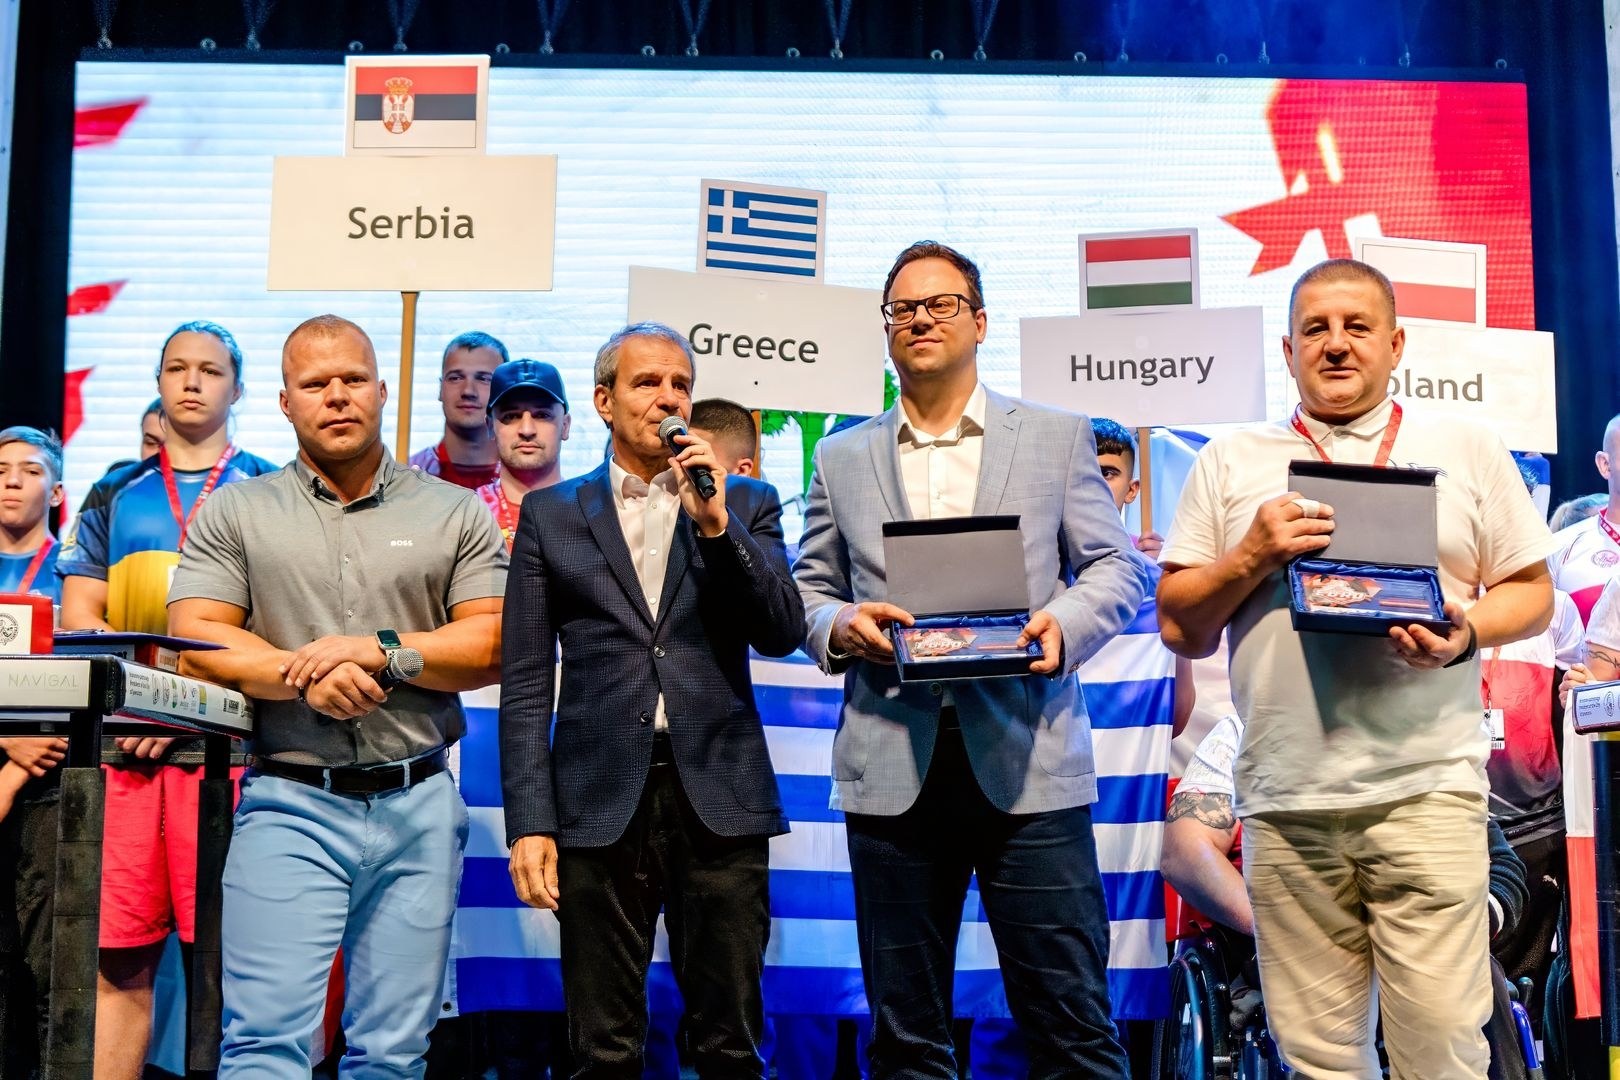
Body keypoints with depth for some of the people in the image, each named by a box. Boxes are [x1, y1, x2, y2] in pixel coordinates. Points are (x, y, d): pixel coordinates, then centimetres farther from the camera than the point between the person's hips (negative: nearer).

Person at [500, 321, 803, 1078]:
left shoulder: (747, 504, 10)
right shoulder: (551, 513, 8)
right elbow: (526, 684, 5)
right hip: (601, 799, 0)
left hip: (719, 796, 0)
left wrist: (717, 523, -12)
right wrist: (529, 821, -3)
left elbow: (783, 634, -1)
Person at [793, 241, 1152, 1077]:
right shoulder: (842, 458, 15)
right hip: (893, 763, 2)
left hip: (1028, 760, -2)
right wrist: (838, 624, -7)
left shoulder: (1057, 437, 10)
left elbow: (1119, 566, 8)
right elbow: (809, 588, 16)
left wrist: (1066, 622, -12)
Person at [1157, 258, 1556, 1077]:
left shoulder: (1467, 449, 12)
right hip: (1285, 799, 1)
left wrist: (1467, 631, -9)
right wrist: (1252, 556, -7)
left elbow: (1531, 592, 11)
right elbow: (1180, 627, 9)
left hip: (1426, 787, -1)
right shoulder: (1230, 464, 12)